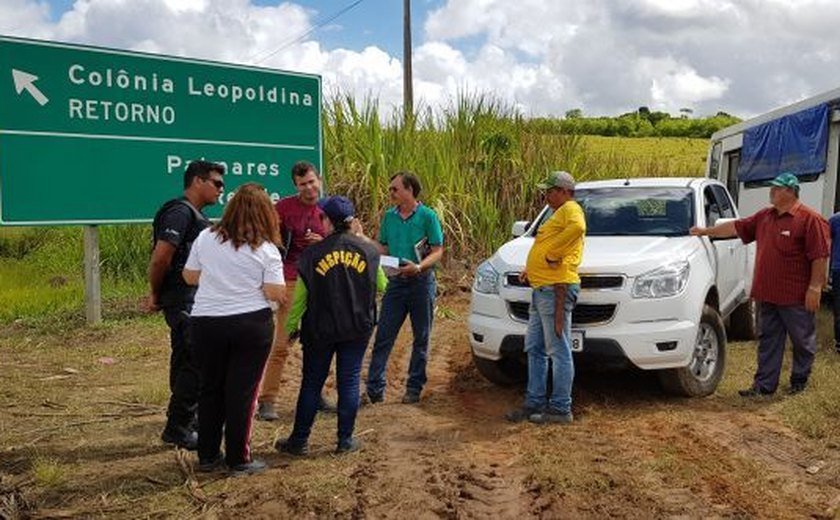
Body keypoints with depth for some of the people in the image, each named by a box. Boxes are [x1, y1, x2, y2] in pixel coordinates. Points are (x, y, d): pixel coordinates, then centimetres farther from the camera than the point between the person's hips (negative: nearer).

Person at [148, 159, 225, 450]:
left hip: (192, 302, 10)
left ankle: (186, 420, 31)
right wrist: (156, 295, -8)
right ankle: (178, 428, 3)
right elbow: (160, 258, -21)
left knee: (186, 362, 18)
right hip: (184, 303, -10)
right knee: (195, 364, -7)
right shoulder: (180, 212, -15)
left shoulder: (194, 215, 17)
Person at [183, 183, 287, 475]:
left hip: (205, 323, 3)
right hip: (251, 325, -3)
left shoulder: (206, 238, 1)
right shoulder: (266, 249, -9)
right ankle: (239, 460, 12)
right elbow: (275, 293, -12)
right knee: (242, 392, 5)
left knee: (210, 389, 16)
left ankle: (207, 456, 25)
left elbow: (189, 277, 9)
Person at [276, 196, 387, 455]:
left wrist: (289, 328, 8)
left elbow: (299, 298, -5)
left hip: (320, 330, -1)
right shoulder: (368, 250, -3)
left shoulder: (312, 254, -8)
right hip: (357, 329, 1)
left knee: (311, 383, 9)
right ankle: (345, 440, 14)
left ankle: (299, 440, 17)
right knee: (349, 381, 9)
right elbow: (381, 287, 9)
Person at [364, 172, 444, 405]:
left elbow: (437, 251, -8)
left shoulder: (427, 216, -7)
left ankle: (414, 388, 19)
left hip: (421, 282, -3)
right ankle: (374, 389, 4)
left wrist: (418, 267, -24)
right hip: (395, 281, 4)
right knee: (383, 337, 0)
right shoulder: (389, 216, 7)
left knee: (421, 339, 8)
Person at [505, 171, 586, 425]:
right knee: (534, 349, 13)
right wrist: (532, 269, 19)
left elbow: (577, 227, -32)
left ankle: (561, 409, 1)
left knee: (559, 351, -5)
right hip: (541, 289, 11)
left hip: (555, 289, -11)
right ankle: (535, 403, 20)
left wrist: (553, 253, -24)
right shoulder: (558, 213, 24)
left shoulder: (571, 209, -8)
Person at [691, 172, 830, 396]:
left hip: (796, 296, -7)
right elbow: (736, 227, 19)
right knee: (769, 341, 10)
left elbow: (820, 256, -14)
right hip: (767, 293, 7)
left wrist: (815, 287, -17)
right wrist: (706, 231, 18)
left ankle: (799, 381, 24)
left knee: (802, 341, 9)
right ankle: (764, 384, 16)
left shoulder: (810, 219, -11)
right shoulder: (765, 216, 12)